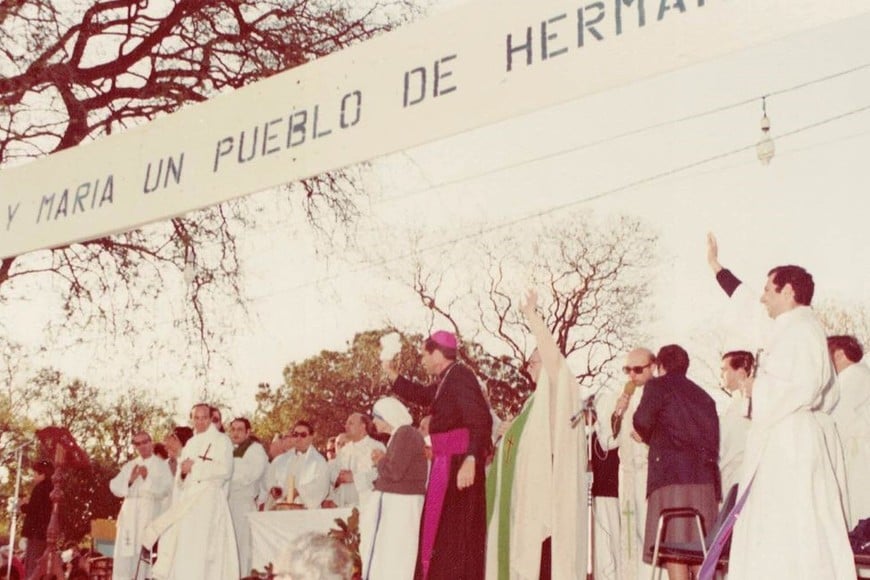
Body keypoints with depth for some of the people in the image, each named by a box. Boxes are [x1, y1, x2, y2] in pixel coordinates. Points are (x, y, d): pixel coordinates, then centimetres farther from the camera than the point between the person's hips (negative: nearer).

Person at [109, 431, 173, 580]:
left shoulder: (162, 465, 6)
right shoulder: (129, 466, 19)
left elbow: (165, 489, -6)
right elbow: (115, 487, 8)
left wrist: (147, 478, -17)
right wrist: (130, 480, -9)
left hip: (150, 513, -4)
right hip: (130, 513, 4)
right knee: (125, 552, -1)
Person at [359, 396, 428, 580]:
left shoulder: (405, 434, -16)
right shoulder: (401, 434, 14)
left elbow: (395, 471, -23)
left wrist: (380, 460, -5)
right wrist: (383, 461, 3)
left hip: (399, 503, -10)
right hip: (398, 501, 10)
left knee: (392, 553, -5)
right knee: (390, 553, 12)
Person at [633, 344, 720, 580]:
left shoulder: (657, 386, 7)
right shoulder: (703, 395, 25)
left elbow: (642, 421, -9)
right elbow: (714, 438, 20)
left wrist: (649, 437, 12)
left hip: (671, 475, -6)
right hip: (705, 476, 6)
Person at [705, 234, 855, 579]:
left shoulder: (799, 330, -13)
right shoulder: (791, 326, 16)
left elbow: (800, 386, -26)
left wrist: (756, 388, -9)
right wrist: (715, 267, 37)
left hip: (788, 440, -10)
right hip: (781, 438, 10)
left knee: (788, 528, -10)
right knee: (787, 531, 8)